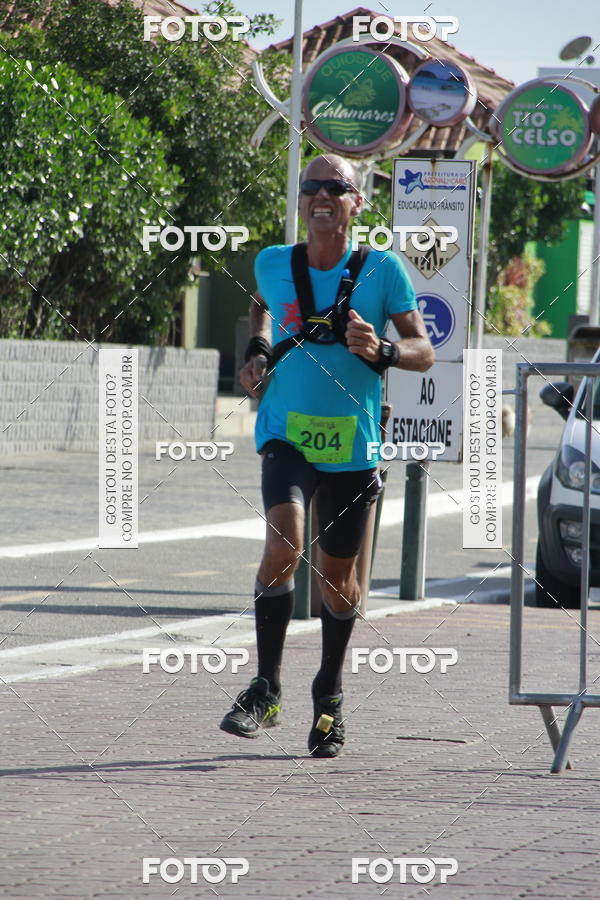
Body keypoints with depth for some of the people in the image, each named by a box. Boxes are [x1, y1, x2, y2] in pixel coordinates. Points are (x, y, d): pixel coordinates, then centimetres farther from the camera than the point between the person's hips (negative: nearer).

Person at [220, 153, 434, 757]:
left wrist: (380, 352, -20)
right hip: (286, 434, 0)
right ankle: (265, 690, -15)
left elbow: (423, 352, -1)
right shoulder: (273, 264, 3)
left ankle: (329, 697, 32)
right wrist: (258, 351, 10)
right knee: (284, 542, -24)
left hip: (352, 442, 0)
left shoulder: (381, 270, -4)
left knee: (337, 575, 10)